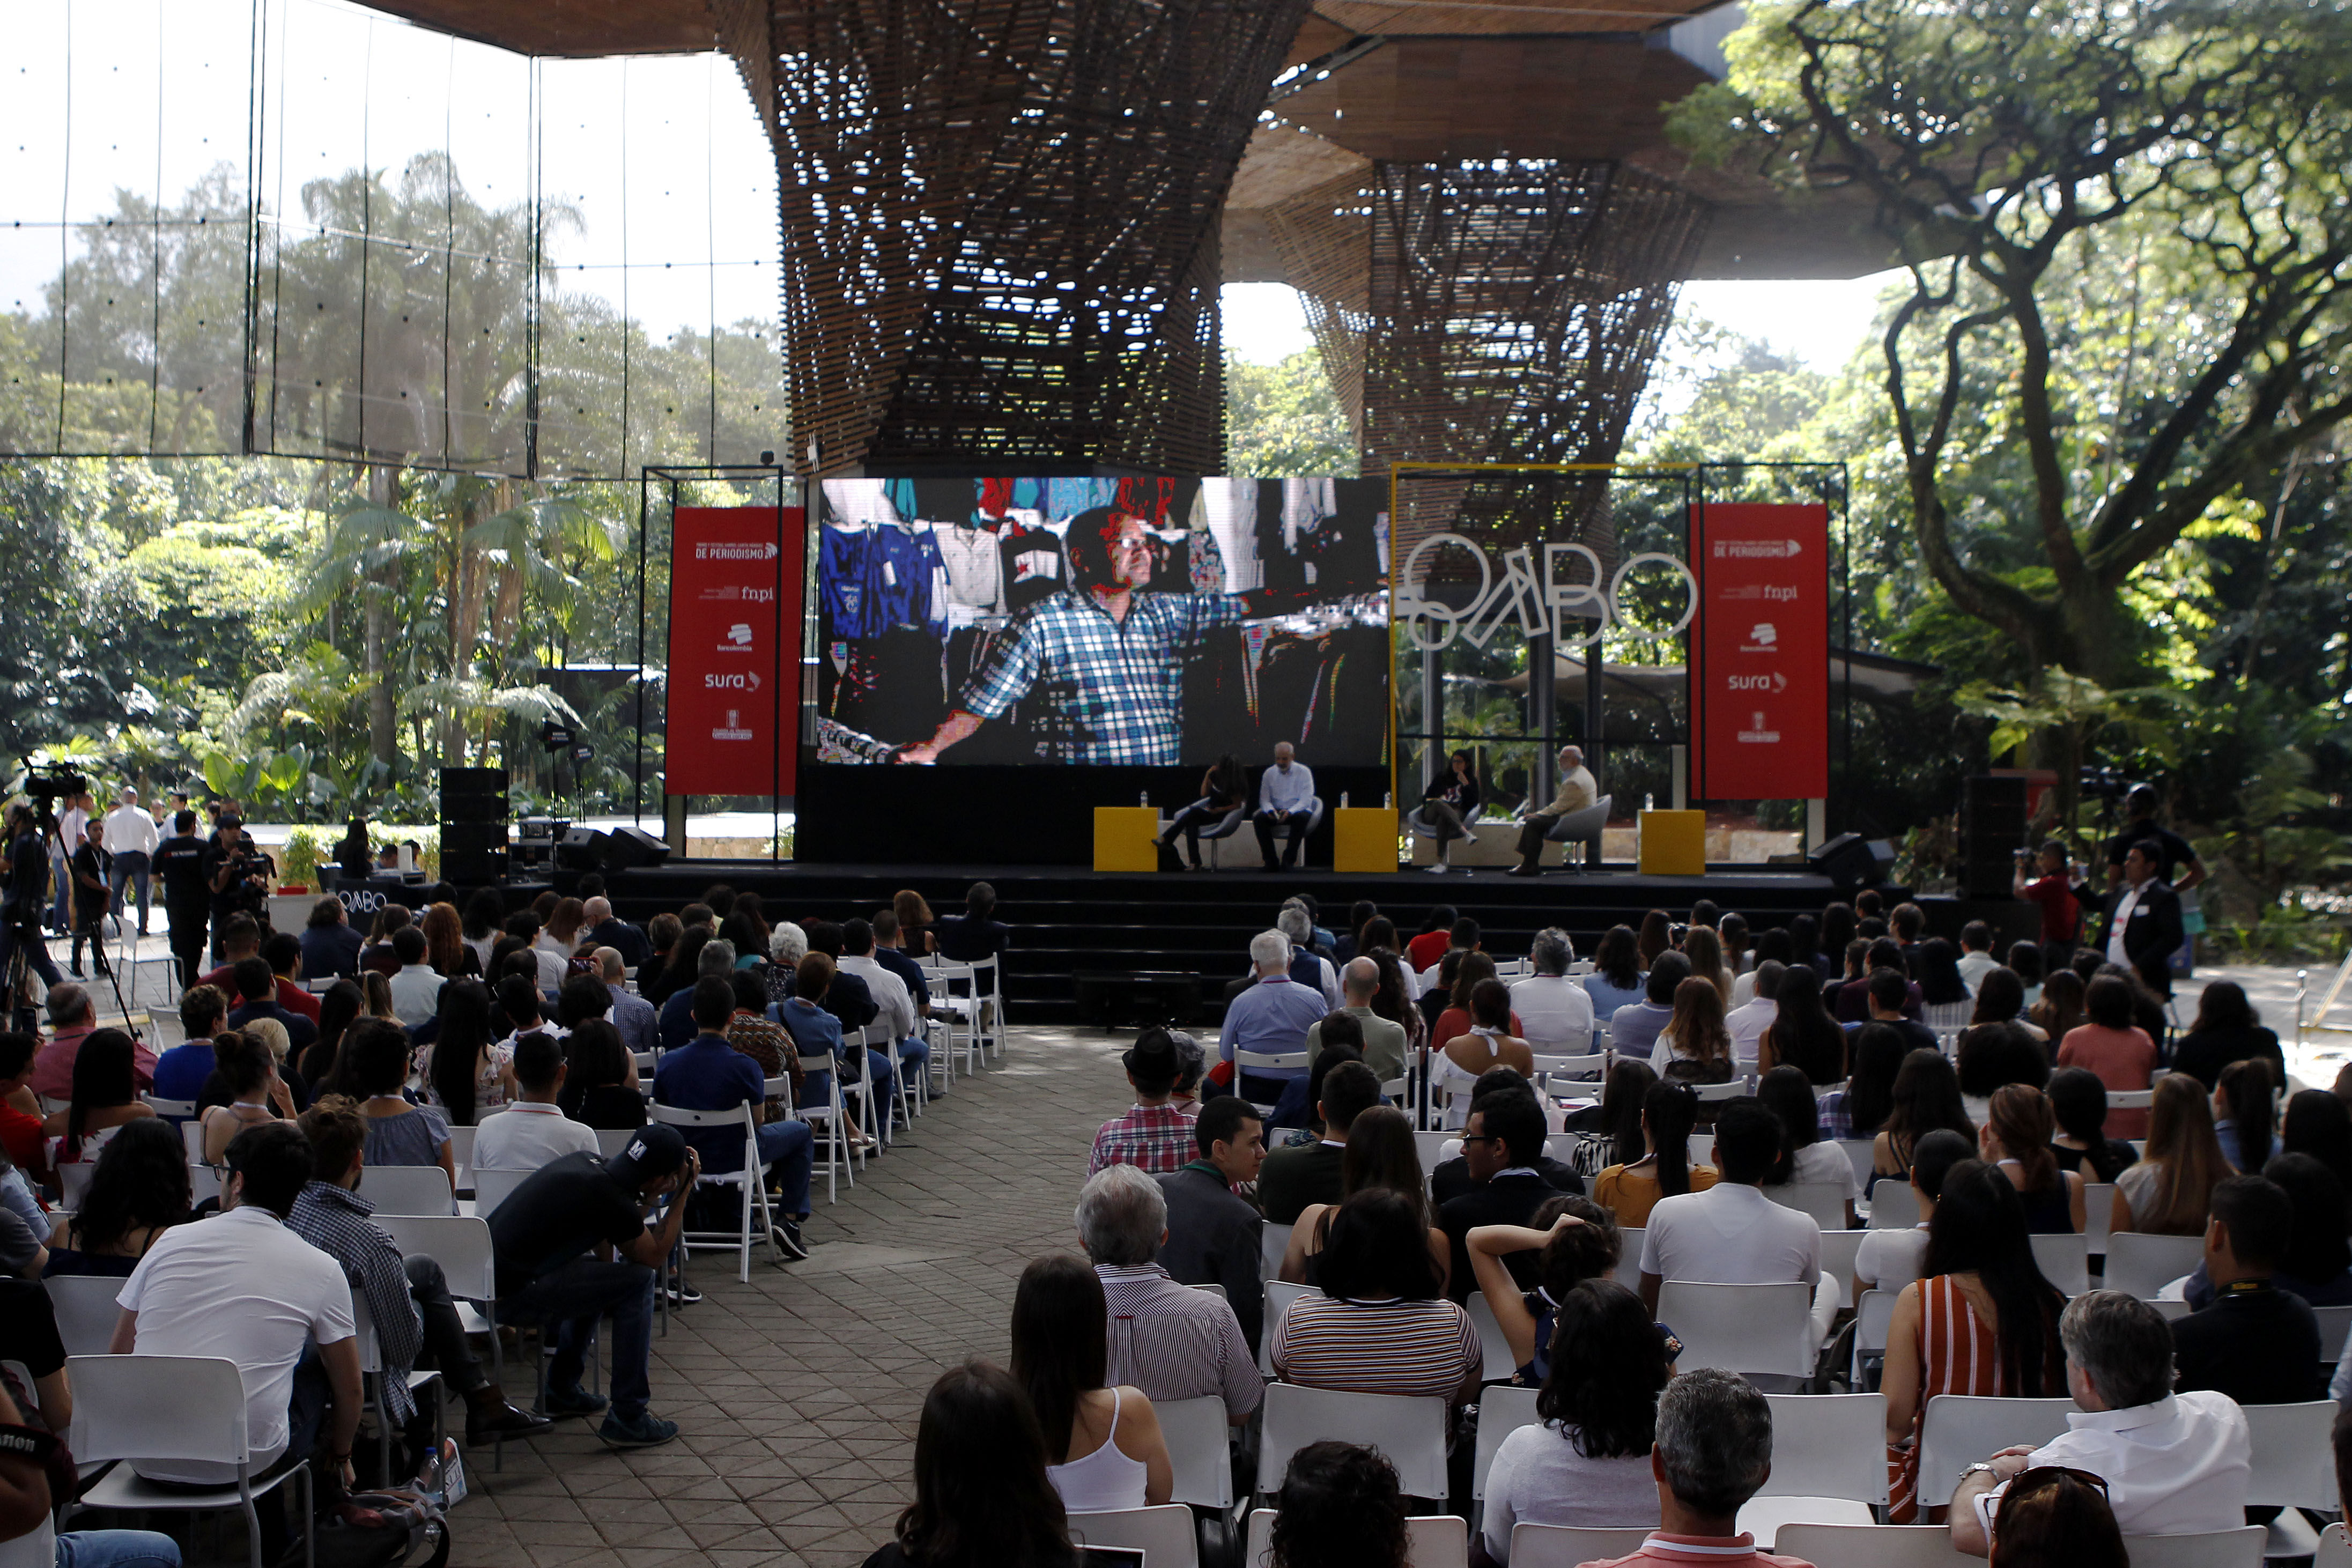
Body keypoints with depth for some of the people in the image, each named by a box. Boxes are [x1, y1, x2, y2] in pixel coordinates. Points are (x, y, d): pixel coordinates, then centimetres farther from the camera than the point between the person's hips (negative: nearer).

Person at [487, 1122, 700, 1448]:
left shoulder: (584, 1163, 8)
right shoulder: (608, 1198, -18)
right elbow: (655, 1256, -1)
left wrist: (648, 1201, 15)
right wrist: (683, 1194, 3)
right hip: (509, 1297, -10)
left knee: (594, 1273, 30)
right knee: (638, 1279, -7)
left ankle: (561, 1392, 36)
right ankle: (628, 1419, -2)